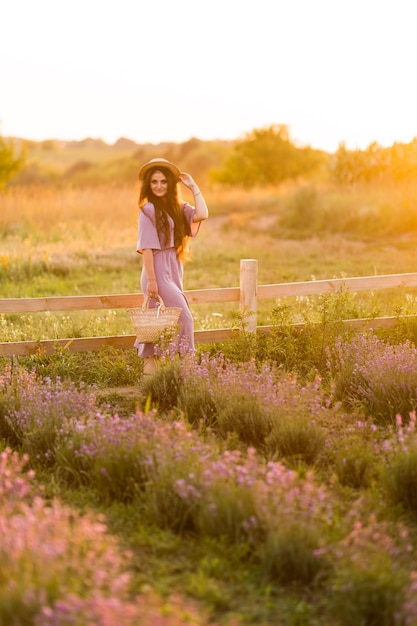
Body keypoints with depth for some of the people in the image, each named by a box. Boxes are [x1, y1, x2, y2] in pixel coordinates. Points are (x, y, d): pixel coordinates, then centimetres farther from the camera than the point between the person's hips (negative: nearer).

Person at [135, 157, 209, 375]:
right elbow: (147, 247, -14)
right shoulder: (148, 209, -9)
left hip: (174, 269, 7)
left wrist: (193, 187, 0)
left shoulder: (177, 207, 11)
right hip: (159, 269, -7)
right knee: (183, 317, -8)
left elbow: (202, 214, -8)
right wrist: (150, 279, -19)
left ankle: (149, 364, 17)